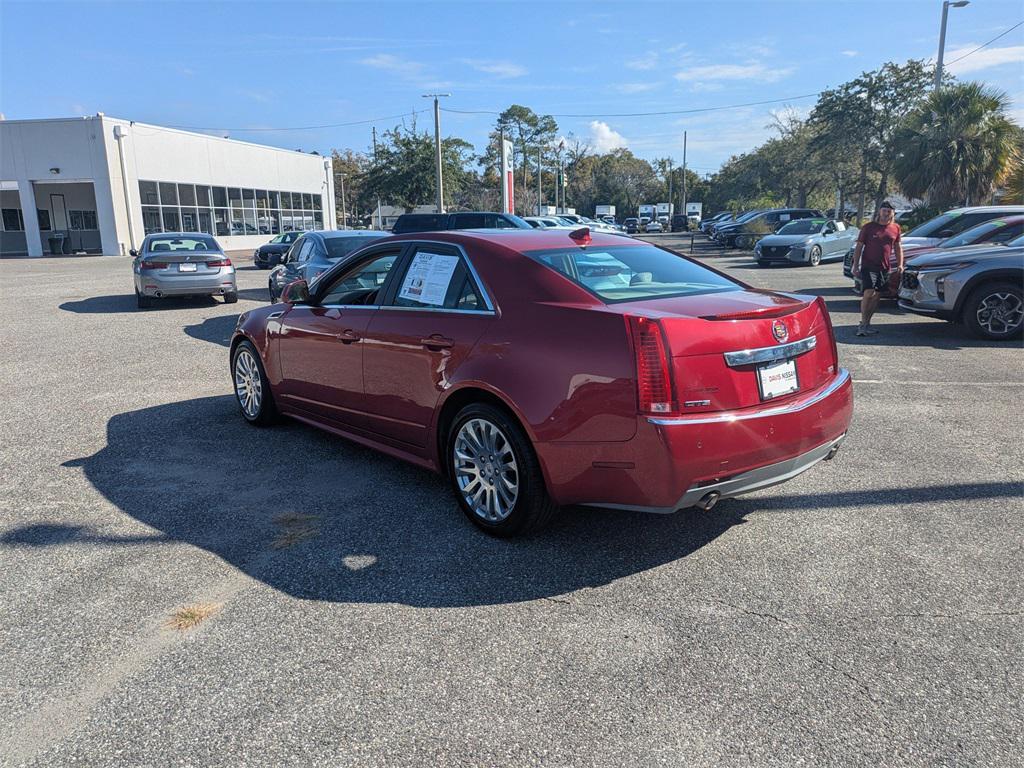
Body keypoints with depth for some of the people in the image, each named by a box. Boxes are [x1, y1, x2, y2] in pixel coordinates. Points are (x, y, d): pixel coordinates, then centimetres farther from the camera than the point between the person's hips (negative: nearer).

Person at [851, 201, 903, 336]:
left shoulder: (895, 228, 9)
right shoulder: (869, 227, -1)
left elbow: (898, 247, 19)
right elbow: (859, 247, 0)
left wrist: (900, 264, 7)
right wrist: (855, 266, -6)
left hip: (885, 268, 5)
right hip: (868, 266, -5)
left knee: (877, 295, 7)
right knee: (869, 292, -17)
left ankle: (866, 323, 17)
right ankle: (863, 324, -13)